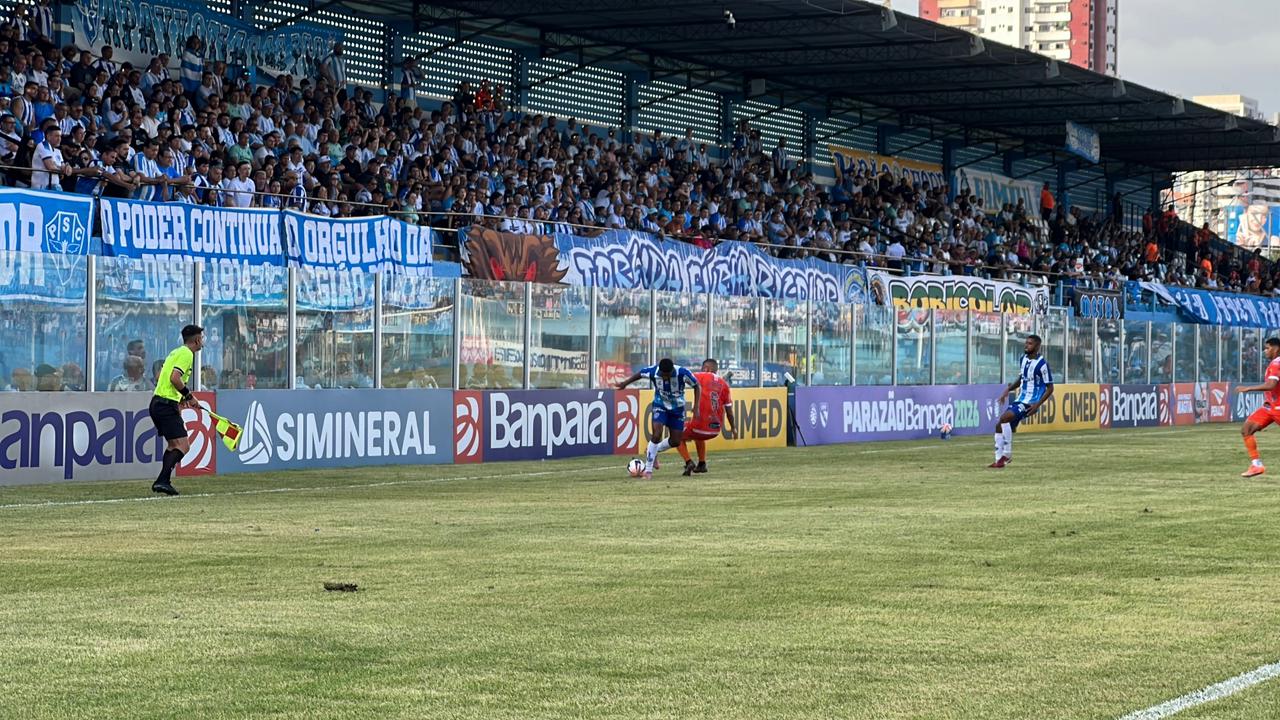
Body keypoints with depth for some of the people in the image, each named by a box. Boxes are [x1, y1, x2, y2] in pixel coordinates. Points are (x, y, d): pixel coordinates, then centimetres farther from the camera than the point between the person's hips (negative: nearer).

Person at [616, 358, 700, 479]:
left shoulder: (682, 372, -28)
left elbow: (696, 386, -11)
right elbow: (639, 374, -2)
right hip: (660, 406, -1)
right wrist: (625, 383, 11)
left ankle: (652, 452, 31)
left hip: (677, 408, 1)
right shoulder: (653, 371, -26)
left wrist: (696, 408, -16)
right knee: (657, 435, -20)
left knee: (675, 441, 2)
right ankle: (648, 469, -8)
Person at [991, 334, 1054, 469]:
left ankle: (1007, 453, -14)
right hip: (1020, 399, 8)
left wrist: (1037, 405, -20)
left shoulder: (1042, 364, -15)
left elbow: (1050, 388, -12)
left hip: (1030, 403, -8)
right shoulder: (1024, 359, 9)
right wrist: (1008, 389, 8)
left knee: (1004, 418, -25)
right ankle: (999, 460, 9)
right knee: (999, 426, 3)